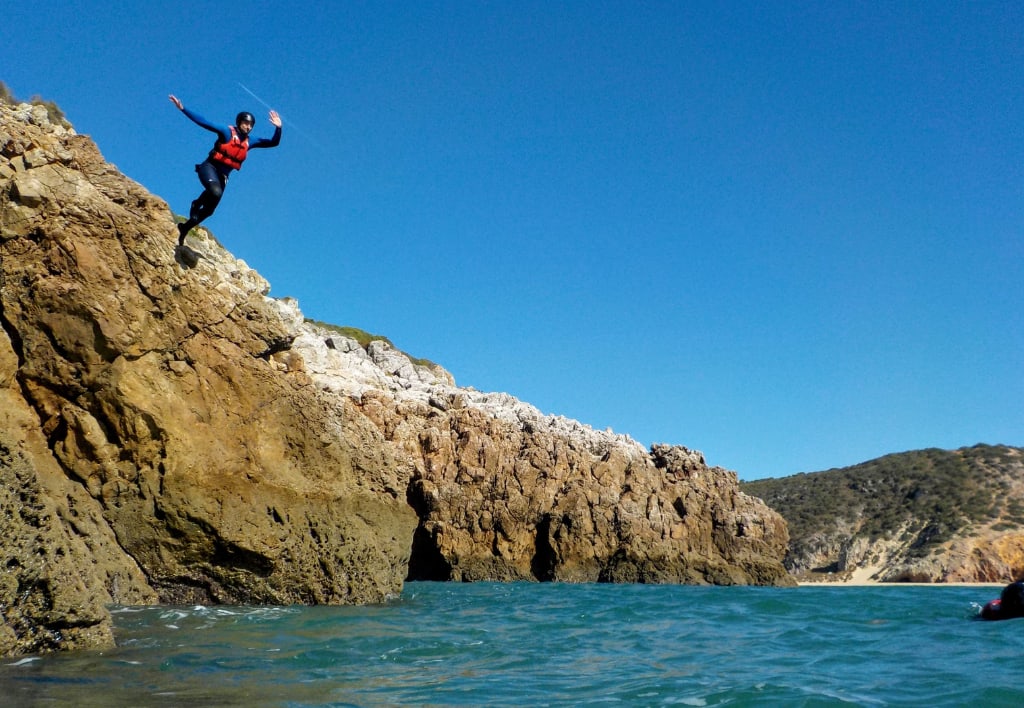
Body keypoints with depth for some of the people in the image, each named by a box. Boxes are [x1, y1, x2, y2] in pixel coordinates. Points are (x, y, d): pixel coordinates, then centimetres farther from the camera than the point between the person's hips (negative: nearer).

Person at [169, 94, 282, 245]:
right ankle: (196, 205, -7)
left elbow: (274, 143, 5)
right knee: (216, 192, -37)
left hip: (223, 176, 6)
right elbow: (203, 122, -12)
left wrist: (278, 128, -12)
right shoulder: (227, 131, -7)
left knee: (209, 210, 5)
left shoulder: (250, 142, 7)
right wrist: (182, 108, -19)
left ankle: (183, 229, 23)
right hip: (209, 168, -6)